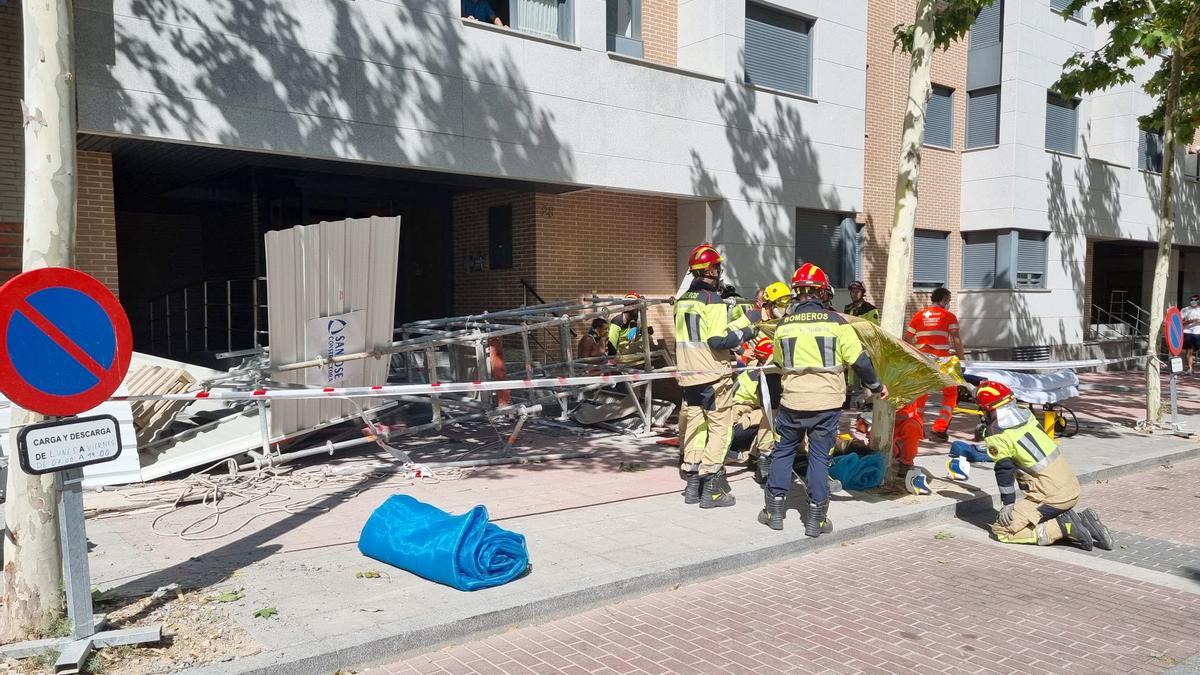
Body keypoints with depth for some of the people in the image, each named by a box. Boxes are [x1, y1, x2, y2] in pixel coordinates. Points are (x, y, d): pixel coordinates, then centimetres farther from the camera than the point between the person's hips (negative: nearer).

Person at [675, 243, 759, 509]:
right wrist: (744, 333, -5)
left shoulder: (683, 300, 10)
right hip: (714, 375, -7)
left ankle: (693, 485, 19)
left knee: (694, 426, 13)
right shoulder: (713, 300, -14)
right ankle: (712, 489, 0)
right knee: (719, 428, 1)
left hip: (689, 375, 7)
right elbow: (717, 339, -21)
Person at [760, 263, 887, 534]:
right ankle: (816, 518, 13)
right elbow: (859, 361, -5)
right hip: (828, 402, -1)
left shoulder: (783, 325, 0)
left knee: (783, 451, 16)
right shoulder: (836, 322, -7)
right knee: (820, 456, 9)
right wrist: (876, 385, 11)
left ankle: (775, 510, 18)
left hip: (793, 401, 1)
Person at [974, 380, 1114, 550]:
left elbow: (1004, 470, -11)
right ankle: (1081, 520, 8)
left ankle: (1063, 528, -11)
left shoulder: (996, 436, -12)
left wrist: (1008, 503, -1)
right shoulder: (1025, 412, 9)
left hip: (1051, 496, -8)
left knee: (1001, 530, -6)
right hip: (1073, 488, 8)